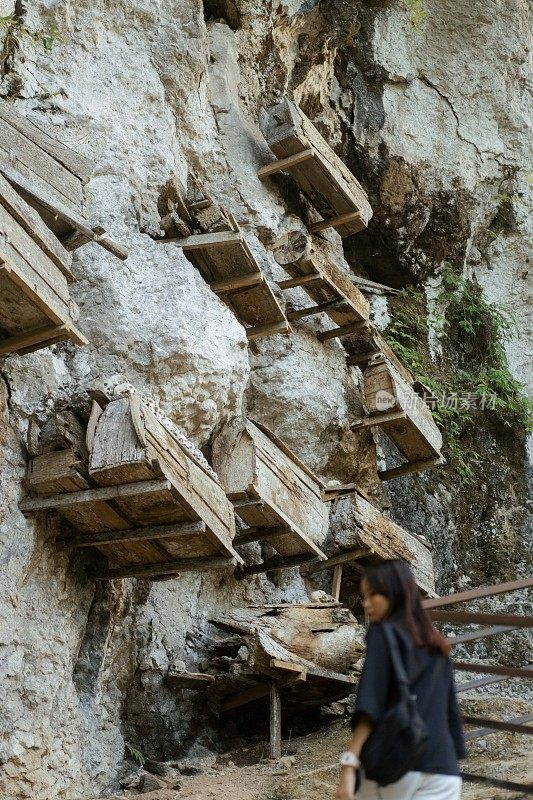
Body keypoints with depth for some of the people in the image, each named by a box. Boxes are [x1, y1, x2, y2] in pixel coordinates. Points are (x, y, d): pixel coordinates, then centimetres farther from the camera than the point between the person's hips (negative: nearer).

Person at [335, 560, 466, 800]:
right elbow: (450, 710, 18)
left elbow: (370, 705, -14)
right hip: (441, 770, 5)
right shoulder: (437, 646, 17)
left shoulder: (383, 633, -1)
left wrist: (348, 766, -20)